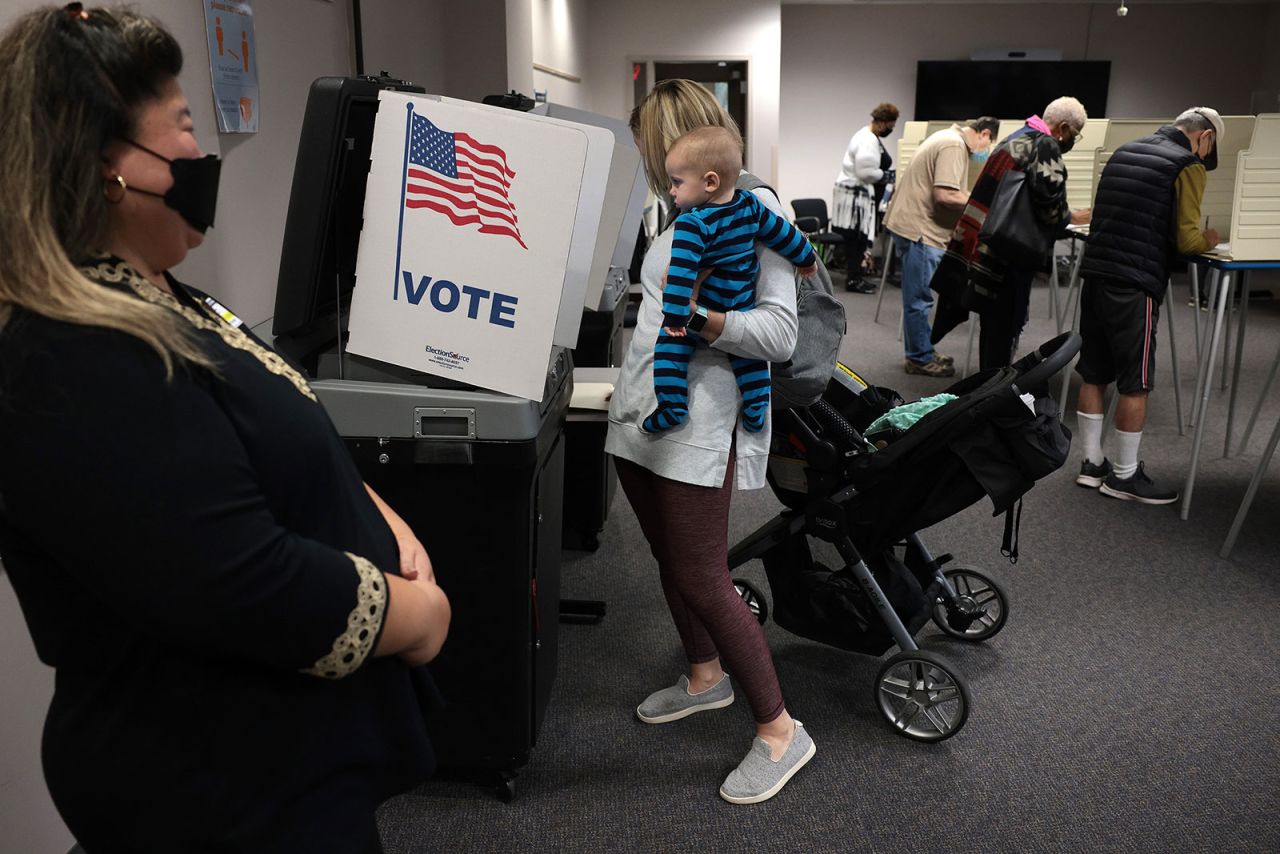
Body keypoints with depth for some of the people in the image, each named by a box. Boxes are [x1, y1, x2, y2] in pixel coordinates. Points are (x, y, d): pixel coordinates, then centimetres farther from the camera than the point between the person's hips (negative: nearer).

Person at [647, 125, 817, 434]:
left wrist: (674, 317, -30)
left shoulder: (692, 223, -24)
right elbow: (782, 232, 8)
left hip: (701, 313, -6)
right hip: (742, 310, 7)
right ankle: (756, 411, 23)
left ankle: (671, 405, -2)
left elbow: (681, 273, -30)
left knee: (670, 347, 3)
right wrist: (807, 258, 24)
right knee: (747, 356, 21)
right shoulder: (750, 205, -3)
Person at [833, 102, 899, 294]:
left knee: (859, 238, 11)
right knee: (856, 238, -7)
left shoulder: (872, 137, 16)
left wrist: (885, 176, 14)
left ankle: (855, 277, 15)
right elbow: (865, 172, -23)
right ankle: (853, 280, -3)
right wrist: (885, 176, -11)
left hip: (861, 193, 10)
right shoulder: (867, 141, -18)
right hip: (855, 193, -10)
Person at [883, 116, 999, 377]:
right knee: (919, 299, -2)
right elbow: (945, 195, -24)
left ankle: (920, 353, 26)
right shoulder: (954, 145, -15)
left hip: (912, 224, 11)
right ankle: (920, 359, 7)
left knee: (918, 298, 16)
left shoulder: (950, 138, 18)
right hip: (919, 229, -11)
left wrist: (973, 200, 10)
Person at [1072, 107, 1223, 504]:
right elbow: (1186, 239, -9)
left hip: (1095, 274, 7)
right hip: (1134, 285, -7)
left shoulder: (1124, 151, 17)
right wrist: (1207, 240, 13)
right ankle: (1124, 476, 12)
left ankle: (1092, 464, 22)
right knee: (1135, 384, 3)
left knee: (1094, 375, 13)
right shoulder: (1188, 166, -4)